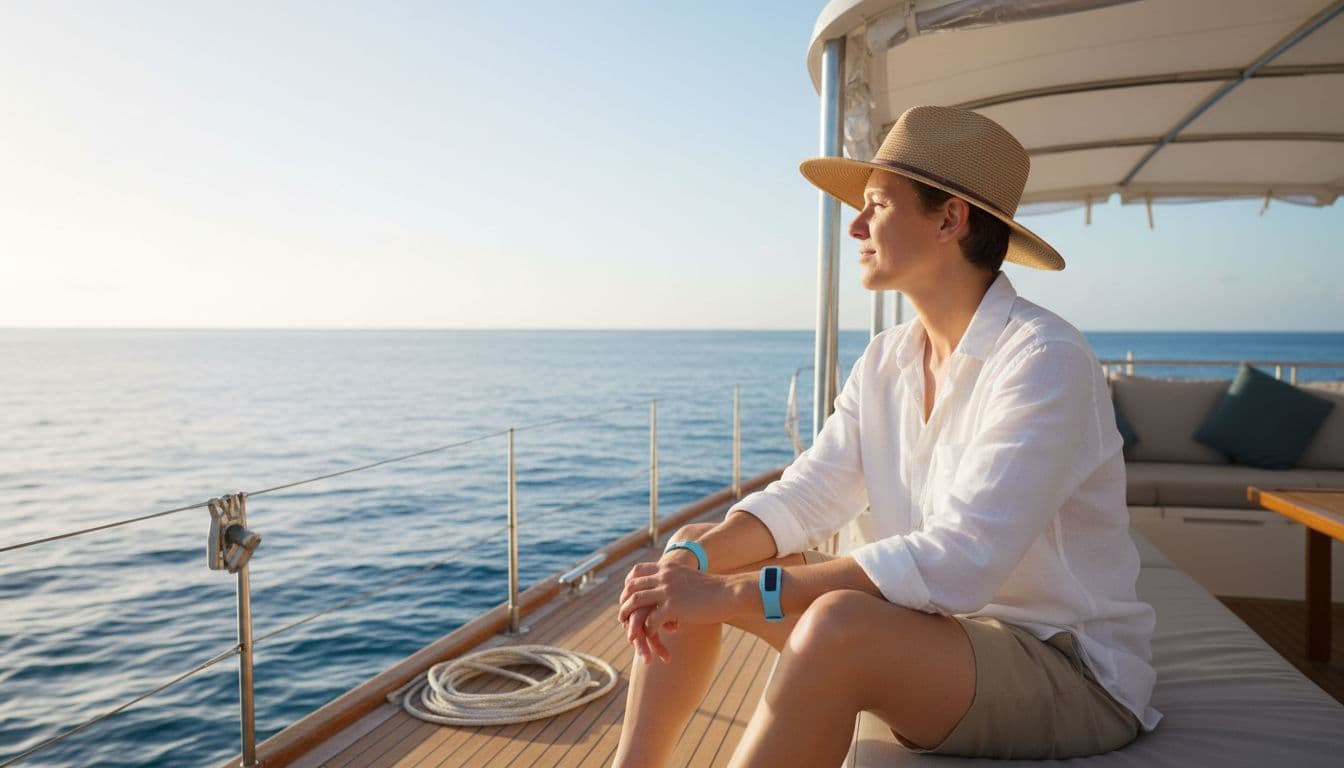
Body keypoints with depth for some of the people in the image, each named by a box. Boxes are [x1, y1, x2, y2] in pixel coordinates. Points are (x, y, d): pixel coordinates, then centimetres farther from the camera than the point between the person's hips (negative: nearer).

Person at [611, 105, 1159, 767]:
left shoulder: (1047, 362, -21)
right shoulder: (887, 360, 4)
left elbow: (957, 565, -30)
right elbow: (805, 497, -2)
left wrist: (732, 592, -32)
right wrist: (695, 560, -22)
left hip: (1070, 674, -7)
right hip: (938, 635, 7)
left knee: (838, 625, -37)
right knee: (697, 549, -1)